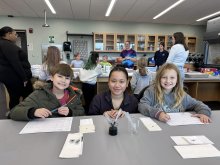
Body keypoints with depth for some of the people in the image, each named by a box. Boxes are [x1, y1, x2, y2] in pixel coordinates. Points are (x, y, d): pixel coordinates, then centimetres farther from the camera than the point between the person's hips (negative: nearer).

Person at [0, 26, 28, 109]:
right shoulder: (8, 45, -16)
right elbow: (16, 63, -21)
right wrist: (24, 77, -17)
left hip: (8, 75, 10)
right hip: (12, 76, -10)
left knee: (14, 97, 15)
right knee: (15, 98, -1)